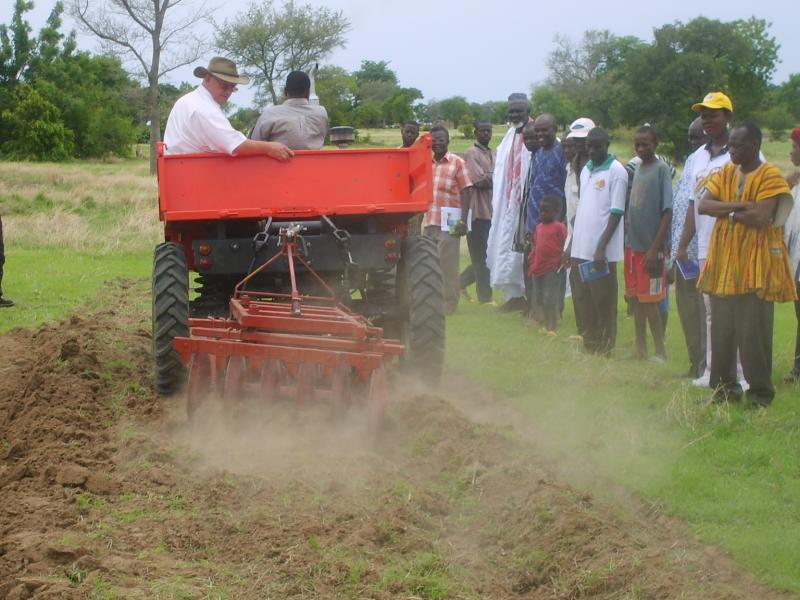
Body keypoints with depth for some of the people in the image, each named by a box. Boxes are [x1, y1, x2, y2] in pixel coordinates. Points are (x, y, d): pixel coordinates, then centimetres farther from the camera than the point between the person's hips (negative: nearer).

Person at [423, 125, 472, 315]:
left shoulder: (457, 162, 0)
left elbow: (465, 193, -4)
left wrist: (463, 221, -12)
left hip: (448, 224, -5)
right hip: (428, 223, 5)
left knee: (448, 266, -4)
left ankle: (449, 305, 2)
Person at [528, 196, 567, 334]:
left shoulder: (559, 227, -9)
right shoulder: (539, 227, 12)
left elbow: (564, 248, -9)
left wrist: (561, 264, -13)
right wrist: (533, 265, 11)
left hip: (552, 270, -7)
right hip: (538, 269, 7)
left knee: (551, 300, -5)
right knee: (540, 299, 12)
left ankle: (552, 328, 2)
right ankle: (545, 325, 22)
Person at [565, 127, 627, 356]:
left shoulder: (616, 171, -8)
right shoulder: (586, 170, 15)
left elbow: (616, 213, -12)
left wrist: (601, 247, -17)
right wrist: (571, 244, 17)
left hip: (602, 252, -7)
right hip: (580, 249, 7)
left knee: (603, 303, -1)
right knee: (582, 301, 11)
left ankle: (604, 351, 7)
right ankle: (588, 347, 20)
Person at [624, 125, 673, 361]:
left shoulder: (661, 169, -11)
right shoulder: (636, 168, 10)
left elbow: (667, 212, -14)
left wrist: (655, 248, -17)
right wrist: (628, 239, 10)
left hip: (650, 247, -7)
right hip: (633, 245, 7)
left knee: (649, 301, -3)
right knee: (635, 298, 11)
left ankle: (660, 352, 5)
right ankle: (640, 350, 18)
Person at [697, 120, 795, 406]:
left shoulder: (770, 176, -7)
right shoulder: (725, 173, 12)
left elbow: (761, 218, -20)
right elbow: (703, 205, -2)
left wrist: (727, 211, -6)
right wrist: (740, 206, -14)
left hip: (756, 266, -6)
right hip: (723, 263, 6)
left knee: (754, 330, -5)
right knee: (722, 329, 8)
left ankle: (760, 391, 4)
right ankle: (725, 386, 19)